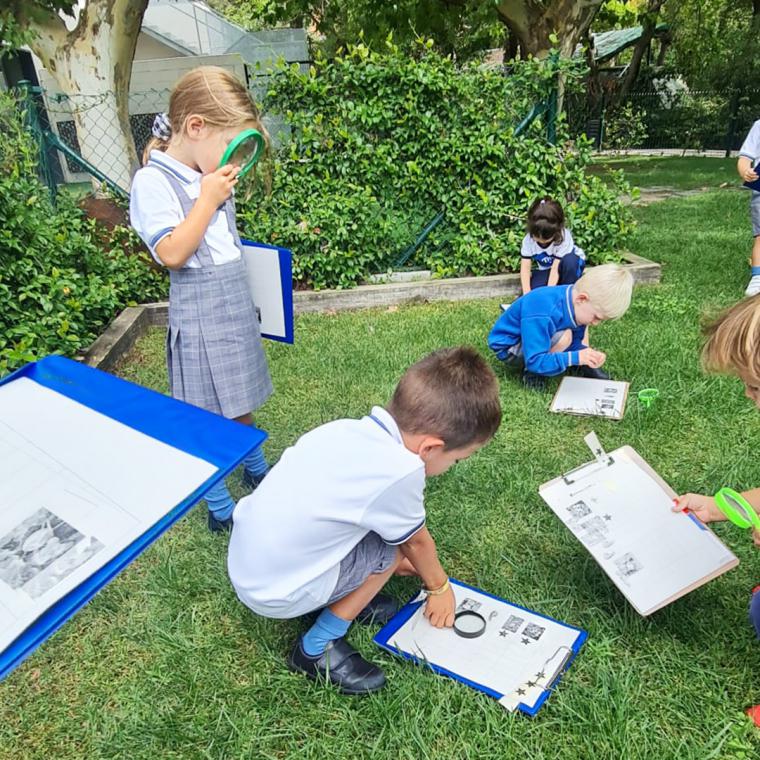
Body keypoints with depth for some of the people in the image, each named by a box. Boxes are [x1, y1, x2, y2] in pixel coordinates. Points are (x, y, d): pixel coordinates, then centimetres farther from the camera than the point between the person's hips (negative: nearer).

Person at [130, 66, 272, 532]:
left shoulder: (212, 177, 8)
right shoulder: (154, 182, -14)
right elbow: (172, 253, -23)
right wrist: (208, 199, -20)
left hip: (237, 309, 7)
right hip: (201, 318, -7)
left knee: (240, 404, 22)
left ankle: (258, 474, 41)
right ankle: (220, 509, 20)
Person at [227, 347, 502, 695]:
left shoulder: (349, 430, -6)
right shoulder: (400, 471, -26)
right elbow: (418, 542, -4)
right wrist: (440, 587, 15)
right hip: (276, 592, -7)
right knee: (394, 548, 2)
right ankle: (317, 647, 9)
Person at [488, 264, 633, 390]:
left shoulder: (574, 296, -13)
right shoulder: (543, 315, -39)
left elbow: (574, 342, -2)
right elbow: (535, 361, -37)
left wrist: (585, 353, -22)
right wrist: (575, 357, -40)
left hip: (538, 337, 9)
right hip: (508, 347, -8)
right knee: (563, 337, -31)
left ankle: (582, 365, 5)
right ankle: (530, 371, -11)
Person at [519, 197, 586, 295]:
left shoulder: (564, 237, -32)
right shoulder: (528, 240, -23)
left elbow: (556, 268, -34)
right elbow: (525, 268, -24)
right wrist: (527, 295, -34)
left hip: (569, 264, -2)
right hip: (545, 270, 2)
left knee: (569, 260, -39)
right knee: (534, 291, -27)